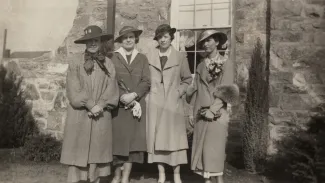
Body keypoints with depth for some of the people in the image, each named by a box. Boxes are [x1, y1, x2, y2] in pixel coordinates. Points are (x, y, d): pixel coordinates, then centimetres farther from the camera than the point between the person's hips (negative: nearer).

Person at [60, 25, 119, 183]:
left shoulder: (108, 64, 8)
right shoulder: (75, 64, 4)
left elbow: (112, 88, 0)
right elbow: (74, 90, -6)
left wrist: (100, 106, -13)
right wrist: (90, 105, -14)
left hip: (101, 115, 2)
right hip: (79, 115, -1)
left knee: (98, 150, 6)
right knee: (77, 151, 0)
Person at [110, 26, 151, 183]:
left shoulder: (142, 59, 11)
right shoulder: (113, 58, 4)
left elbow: (146, 82, 1)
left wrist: (133, 95, -13)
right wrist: (122, 97, -14)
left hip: (136, 105, 2)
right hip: (118, 105, -1)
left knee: (133, 140, 1)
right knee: (118, 139, 0)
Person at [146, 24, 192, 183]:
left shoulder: (180, 57, 3)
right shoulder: (149, 57, 5)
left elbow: (187, 79, 10)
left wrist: (179, 92, -2)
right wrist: (147, 93, -1)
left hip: (173, 103, -1)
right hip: (155, 103, 1)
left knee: (174, 137, 0)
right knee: (156, 138, 4)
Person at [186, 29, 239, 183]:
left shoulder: (226, 63, 0)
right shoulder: (201, 66, 13)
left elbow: (226, 90, -7)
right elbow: (195, 89, 12)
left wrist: (213, 109, -13)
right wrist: (193, 111, 6)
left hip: (218, 112, -4)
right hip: (201, 112, 4)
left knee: (216, 147, -6)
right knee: (202, 147, 4)